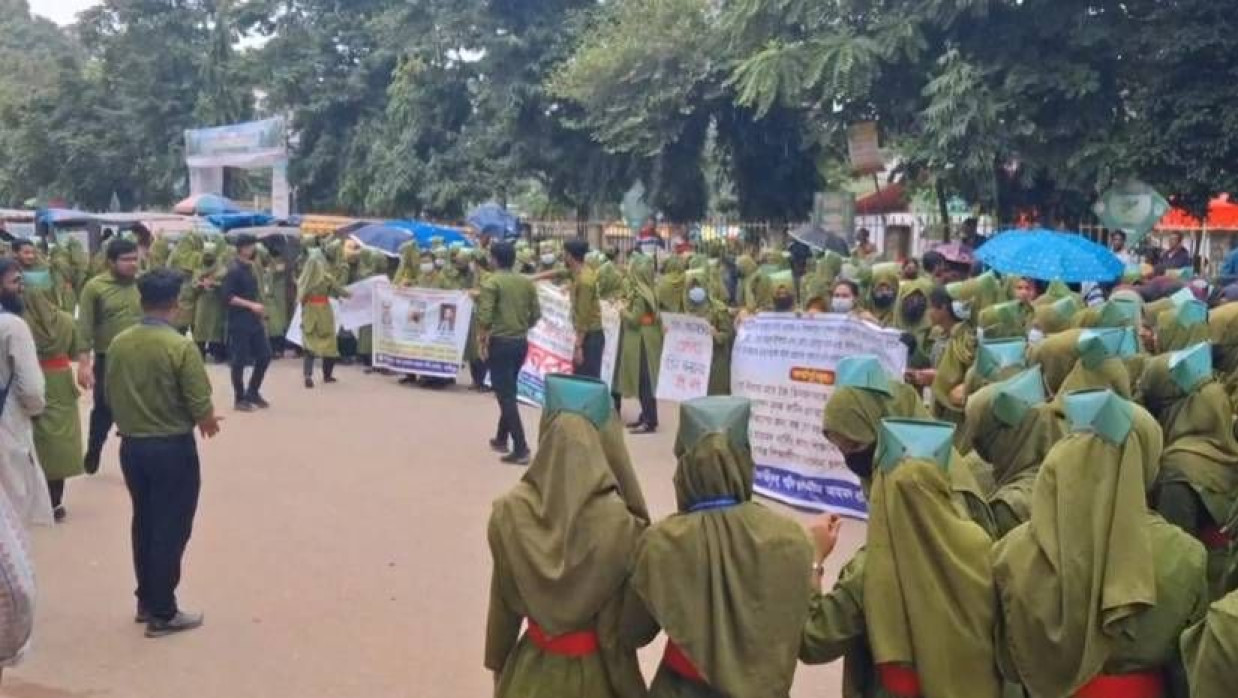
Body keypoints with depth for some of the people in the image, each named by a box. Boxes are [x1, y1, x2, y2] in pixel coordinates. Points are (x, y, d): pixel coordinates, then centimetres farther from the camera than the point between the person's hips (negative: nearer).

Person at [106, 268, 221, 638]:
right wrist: (209, 423, 4)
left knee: (144, 524, 18)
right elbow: (201, 408, -17)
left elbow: (112, 398, 8)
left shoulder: (118, 344, -1)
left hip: (131, 445, 6)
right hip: (172, 448, -6)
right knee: (170, 529, 4)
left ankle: (146, 601, 29)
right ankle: (163, 613, 10)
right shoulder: (181, 346, -19)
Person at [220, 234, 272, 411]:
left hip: (254, 321, 8)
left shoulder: (250, 267, 12)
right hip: (239, 322, -8)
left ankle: (252, 392, 22)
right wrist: (251, 305, -21)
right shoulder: (234, 270, -13)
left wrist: (259, 308, 15)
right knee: (239, 360, 0)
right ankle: (239, 398, 11)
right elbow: (227, 297, -19)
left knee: (265, 355, 8)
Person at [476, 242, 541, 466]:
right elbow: (536, 314, 8)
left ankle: (521, 449, -10)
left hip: (500, 343, -6)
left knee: (506, 395, -5)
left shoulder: (491, 282, -10)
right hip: (521, 342, 6)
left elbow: (485, 317, -18)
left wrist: (482, 339, -5)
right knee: (509, 391, 22)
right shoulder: (526, 282, 7)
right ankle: (501, 438, 34)